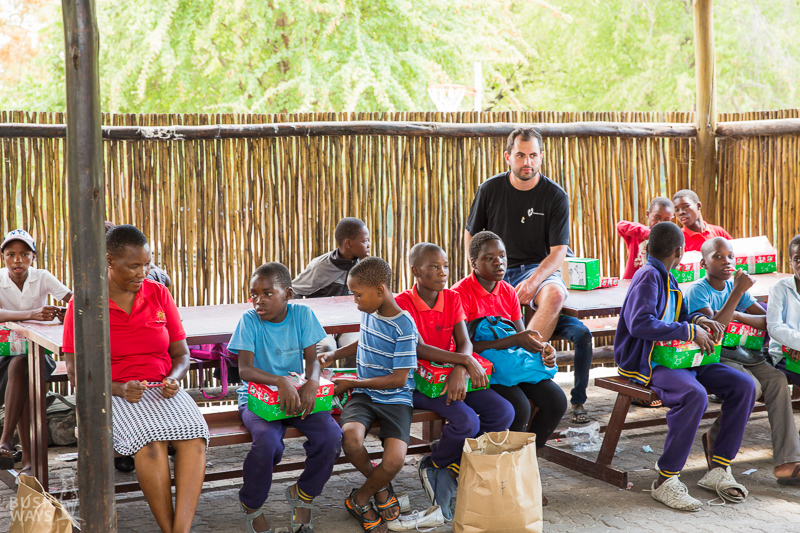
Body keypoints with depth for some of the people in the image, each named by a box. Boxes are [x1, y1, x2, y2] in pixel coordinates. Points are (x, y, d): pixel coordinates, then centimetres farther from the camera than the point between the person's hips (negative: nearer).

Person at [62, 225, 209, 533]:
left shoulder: (159, 294, 7)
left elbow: (181, 353, 12)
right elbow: (75, 372, -2)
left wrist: (173, 380, -11)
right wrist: (119, 389, -18)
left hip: (162, 389, 3)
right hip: (113, 395, -3)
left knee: (194, 436, -30)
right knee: (151, 442, -34)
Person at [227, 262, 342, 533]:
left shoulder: (302, 315, -1)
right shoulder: (249, 321, -8)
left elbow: (312, 359, -4)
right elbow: (245, 369, -18)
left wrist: (312, 381, -28)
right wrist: (280, 381, -35)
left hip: (297, 395, 3)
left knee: (331, 435, -23)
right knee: (267, 442, -33)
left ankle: (303, 493, 5)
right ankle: (252, 506, -3)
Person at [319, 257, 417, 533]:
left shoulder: (404, 326, -15)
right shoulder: (368, 313, 6)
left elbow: (399, 379, -16)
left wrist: (351, 383, -11)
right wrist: (334, 354, 14)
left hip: (395, 398, -5)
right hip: (364, 394, 5)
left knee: (395, 460, -29)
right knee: (350, 438, -29)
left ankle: (359, 499, 3)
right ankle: (381, 487, 0)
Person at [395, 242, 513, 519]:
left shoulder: (452, 298, 5)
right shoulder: (403, 303, -11)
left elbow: (465, 343, -4)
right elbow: (419, 349, -22)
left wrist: (460, 370, -26)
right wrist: (465, 361, -26)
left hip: (453, 376, 6)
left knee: (504, 412, -14)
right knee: (467, 422, -28)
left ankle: (451, 466, 1)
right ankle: (434, 466, 3)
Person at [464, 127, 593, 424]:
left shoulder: (555, 196, -3)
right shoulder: (490, 190, 2)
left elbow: (559, 251, -6)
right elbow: (471, 235, 14)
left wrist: (533, 281, -24)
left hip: (539, 267, -1)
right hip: (497, 271, 1)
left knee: (554, 293, -36)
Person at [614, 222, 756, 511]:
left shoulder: (667, 278, 16)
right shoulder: (648, 276, -12)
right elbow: (640, 323, -26)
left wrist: (698, 320, 5)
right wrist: (690, 331, -21)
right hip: (645, 362, -9)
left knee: (744, 385, -5)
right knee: (694, 394, -37)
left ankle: (718, 469, -2)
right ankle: (665, 481, -27)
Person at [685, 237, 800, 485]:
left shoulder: (735, 286, 10)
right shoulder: (697, 291, -10)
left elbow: (769, 319, 4)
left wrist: (736, 315, -15)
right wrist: (738, 292, -27)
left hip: (737, 353, 6)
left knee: (777, 379, -19)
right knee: (750, 385, -30)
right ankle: (715, 440, -4)